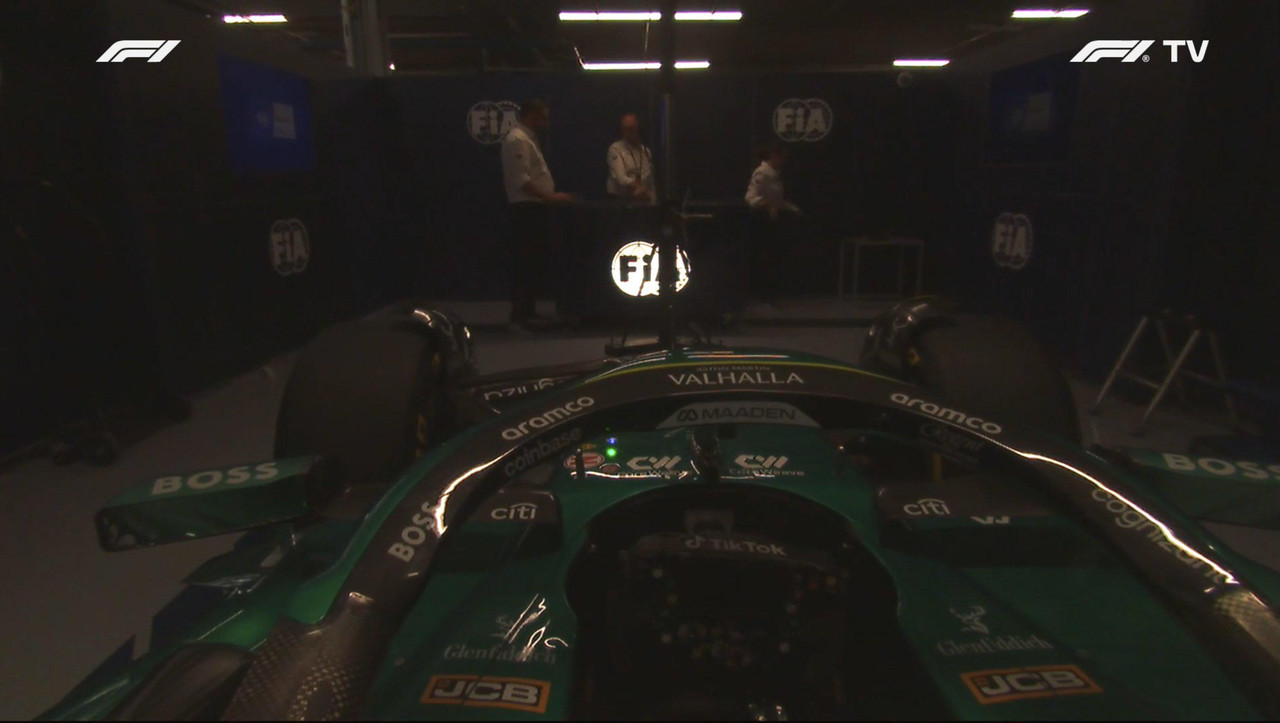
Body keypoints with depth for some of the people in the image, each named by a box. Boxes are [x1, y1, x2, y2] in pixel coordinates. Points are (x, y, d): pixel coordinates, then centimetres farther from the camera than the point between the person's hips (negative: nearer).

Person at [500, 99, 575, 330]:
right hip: (526, 210, -11)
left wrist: (552, 196, 16)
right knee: (525, 264, -8)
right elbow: (521, 180, -23)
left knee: (535, 263, 15)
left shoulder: (528, 138, 20)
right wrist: (550, 197, -23)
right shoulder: (517, 139, -14)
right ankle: (519, 317, -4)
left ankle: (528, 311, 25)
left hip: (535, 209, 11)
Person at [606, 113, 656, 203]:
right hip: (619, 201, -4)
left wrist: (653, 204, 7)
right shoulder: (615, 149, -3)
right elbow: (620, 178, -17)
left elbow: (650, 181, 14)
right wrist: (637, 188, -32)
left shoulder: (646, 151, 13)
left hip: (642, 202, 4)